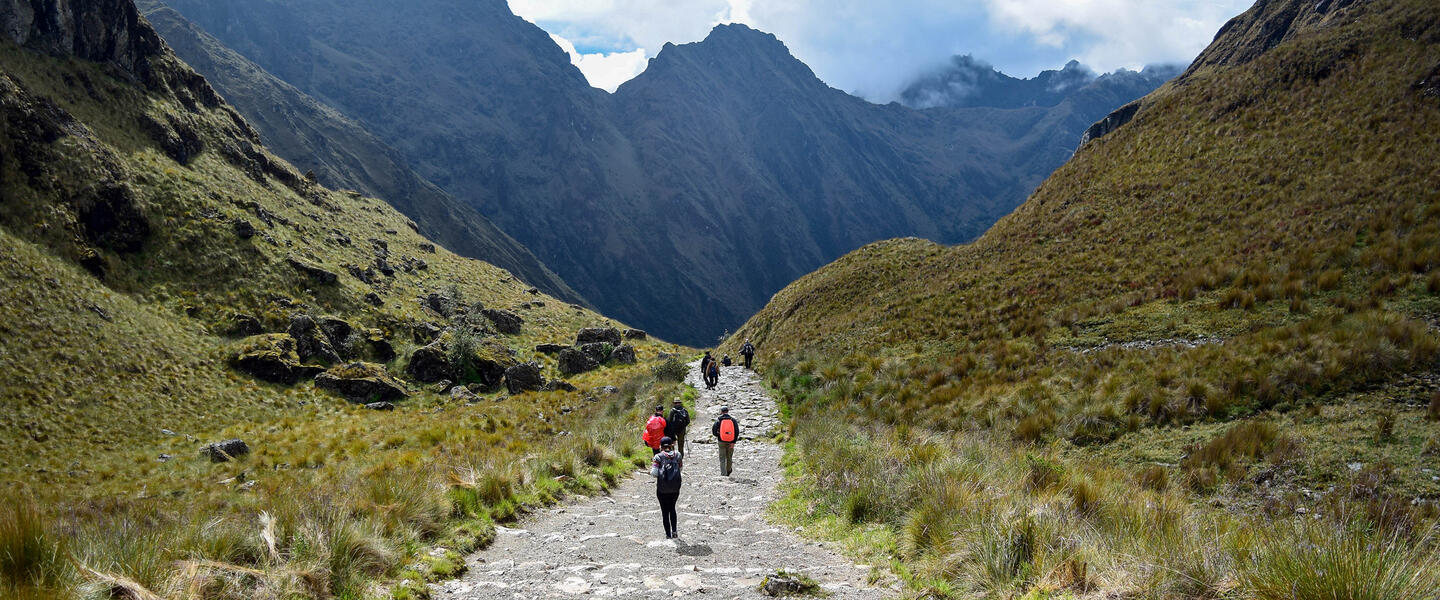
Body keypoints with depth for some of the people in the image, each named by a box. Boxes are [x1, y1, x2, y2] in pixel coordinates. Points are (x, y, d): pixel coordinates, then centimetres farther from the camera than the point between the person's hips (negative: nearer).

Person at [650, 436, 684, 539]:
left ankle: (668, 534, 11)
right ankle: (674, 530, 10)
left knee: (665, 511, 9)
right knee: (672, 508, 22)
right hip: (675, 488, 2)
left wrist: (652, 467, 8)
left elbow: (654, 474, -13)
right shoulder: (678, 455, -2)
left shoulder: (658, 457, -9)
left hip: (662, 489, -2)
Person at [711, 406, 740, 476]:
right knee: (729, 458, 18)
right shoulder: (733, 420, 0)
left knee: (722, 459, 3)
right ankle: (728, 472, 32)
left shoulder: (718, 420, -5)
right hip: (730, 442, 2)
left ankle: (723, 474, -6)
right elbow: (737, 432, -5)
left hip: (721, 442, -2)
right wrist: (733, 442, -4)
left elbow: (714, 430, -5)